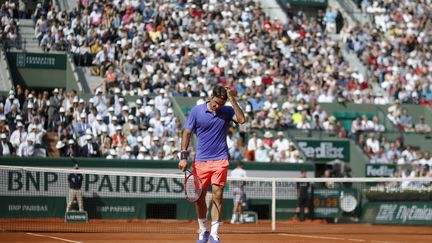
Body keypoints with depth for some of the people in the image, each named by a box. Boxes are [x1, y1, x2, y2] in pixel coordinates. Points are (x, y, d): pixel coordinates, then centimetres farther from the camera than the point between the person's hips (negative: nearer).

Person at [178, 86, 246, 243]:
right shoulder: (196, 111, -1)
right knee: (199, 197, 4)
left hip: (220, 160, -1)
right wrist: (183, 156, -5)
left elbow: (241, 120, -18)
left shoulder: (227, 111, 0)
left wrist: (232, 99, -19)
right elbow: (187, 133, 2)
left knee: (217, 196, -6)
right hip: (201, 160, 1)